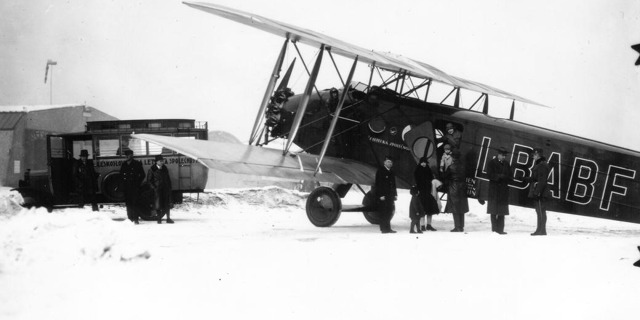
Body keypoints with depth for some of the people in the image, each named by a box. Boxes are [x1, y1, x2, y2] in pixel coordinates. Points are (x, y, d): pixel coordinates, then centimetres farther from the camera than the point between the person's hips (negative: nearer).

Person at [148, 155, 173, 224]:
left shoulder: (164, 168, 9)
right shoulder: (152, 169, -4)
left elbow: (168, 178, 16)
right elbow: (149, 180, 1)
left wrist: (169, 187, 7)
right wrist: (154, 187, -8)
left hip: (165, 189, 4)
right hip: (157, 189, -4)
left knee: (167, 204, 4)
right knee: (158, 205, -2)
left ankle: (168, 218, 10)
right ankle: (159, 219, 10)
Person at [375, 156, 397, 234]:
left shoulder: (391, 173, 18)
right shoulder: (380, 171, -4)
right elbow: (378, 184, -10)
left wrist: (395, 194, 11)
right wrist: (381, 195, -16)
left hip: (390, 196, 7)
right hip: (383, 197, -7)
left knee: (389, 212, 7)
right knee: (384, 213, -6)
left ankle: (387, 228, 12)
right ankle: (384, 229, -4)